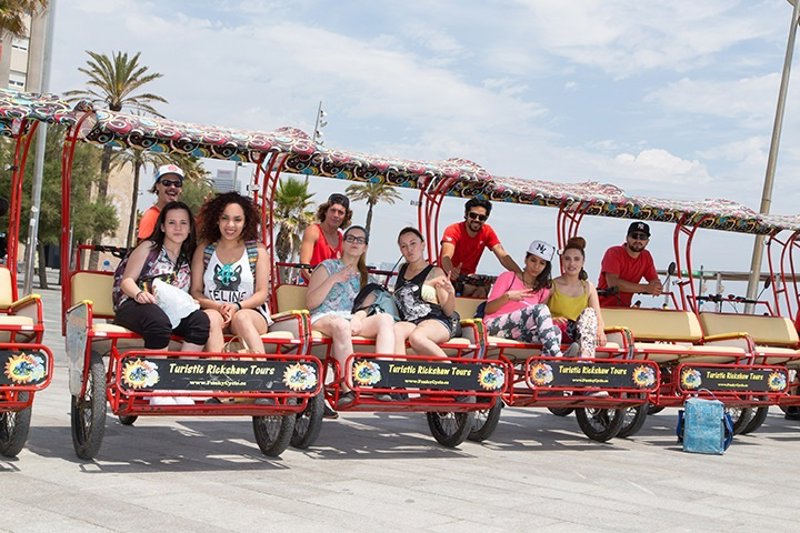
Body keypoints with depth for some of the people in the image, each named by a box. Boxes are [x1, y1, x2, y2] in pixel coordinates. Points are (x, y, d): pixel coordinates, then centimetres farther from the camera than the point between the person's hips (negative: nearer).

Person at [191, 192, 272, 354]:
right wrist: (217, 307, -16)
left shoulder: (257, 250, 8)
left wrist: (237, 307, -17)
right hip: (213, 310, 1)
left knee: (241, 318, -35)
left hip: (251, 313, -1)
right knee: (211, 317, -34)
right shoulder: (204, 249, 10)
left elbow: (261, 293, 3)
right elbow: (196, 292, 5)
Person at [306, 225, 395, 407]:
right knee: (341, 324, -41)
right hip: (323, 318, -5)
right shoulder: (328, 266, 10)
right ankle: (346, 389, -46)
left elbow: (365, 308, 15)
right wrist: (333, 279, -11)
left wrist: (358, 317, -9)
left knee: (385, 318, -23)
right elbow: (310, 303, -1)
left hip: (352, 320, 5)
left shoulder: (362, 275, 25)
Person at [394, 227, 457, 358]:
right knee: (396, 329, -35)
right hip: (408, 323, 4)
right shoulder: (402, 270, 22)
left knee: (416, 337, -40)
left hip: (436, 322, -4)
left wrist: (451, 293, -14)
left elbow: (448, 312, 4)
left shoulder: (435, 272, 7)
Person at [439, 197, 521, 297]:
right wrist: (451, 271, -57)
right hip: (448, 278, -3)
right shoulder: (453, 231, -17)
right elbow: (446, 257, -33)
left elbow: (503, 256, -12)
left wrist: (520, 274, -30)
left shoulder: (487, 231, -5)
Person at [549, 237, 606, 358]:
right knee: (556, 324, -37)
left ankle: (585, 357, -51)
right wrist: (551, 320, -27)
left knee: (589, 312, -28)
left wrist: (600, 331, -18)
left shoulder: (588, 288, 15)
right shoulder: (552, 285, 6)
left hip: (580, 334, 3)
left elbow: (598, 318, 6)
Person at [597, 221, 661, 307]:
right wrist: (645, 288, -25)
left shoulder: (646, 256, 7)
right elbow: (613, 283, -23)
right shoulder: (613, 253, -10)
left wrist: (656, 286, -19)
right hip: (604, 307, -5)